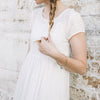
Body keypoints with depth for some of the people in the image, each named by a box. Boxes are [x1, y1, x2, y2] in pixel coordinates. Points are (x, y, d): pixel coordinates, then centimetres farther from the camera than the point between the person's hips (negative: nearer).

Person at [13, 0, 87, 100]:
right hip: (29, 83, 6)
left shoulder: (73, 18, -15)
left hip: (52, 88, -6)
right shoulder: (37, 14, 5)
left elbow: (81, 68, -13)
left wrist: (54, 54, -27)